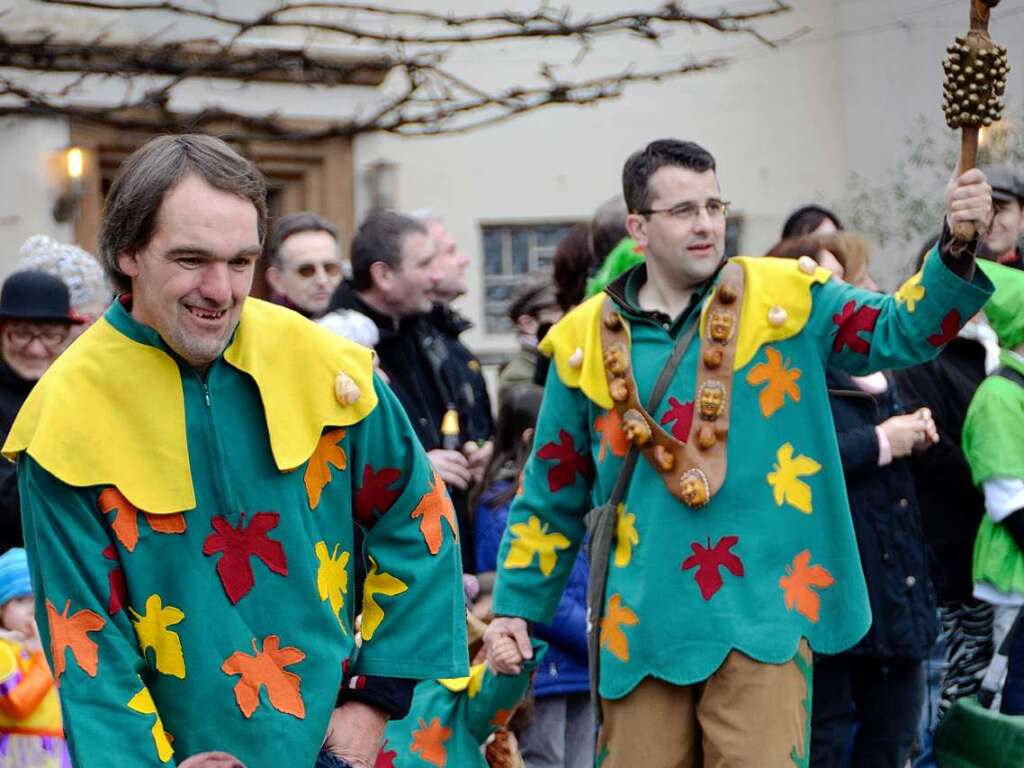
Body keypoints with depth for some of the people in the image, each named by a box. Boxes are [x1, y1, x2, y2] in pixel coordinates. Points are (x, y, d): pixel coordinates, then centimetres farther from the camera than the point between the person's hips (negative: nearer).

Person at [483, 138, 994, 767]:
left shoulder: (785, 301, 4)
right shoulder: (588, 342, 6)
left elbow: (905, 329, -5)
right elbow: (552, 497, 13)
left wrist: (958, 251, -22)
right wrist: (516, 606, 11)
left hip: (760, 613, -1)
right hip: (643, 623, 2)